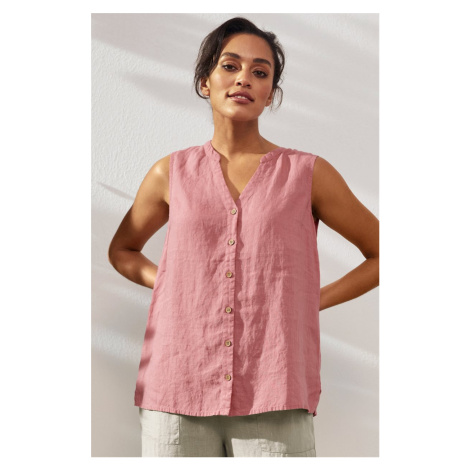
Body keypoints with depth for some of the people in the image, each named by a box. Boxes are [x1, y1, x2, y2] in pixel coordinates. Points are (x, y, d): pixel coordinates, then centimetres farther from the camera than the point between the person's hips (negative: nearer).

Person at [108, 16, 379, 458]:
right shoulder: (172, 174, 10)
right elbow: (121, 249, 26)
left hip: (274, 403, -1)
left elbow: (383, 254, 14)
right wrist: (167, 285, 7)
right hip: (176, 395, 2)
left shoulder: (309, 174, 5)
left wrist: (313, 301, 4)